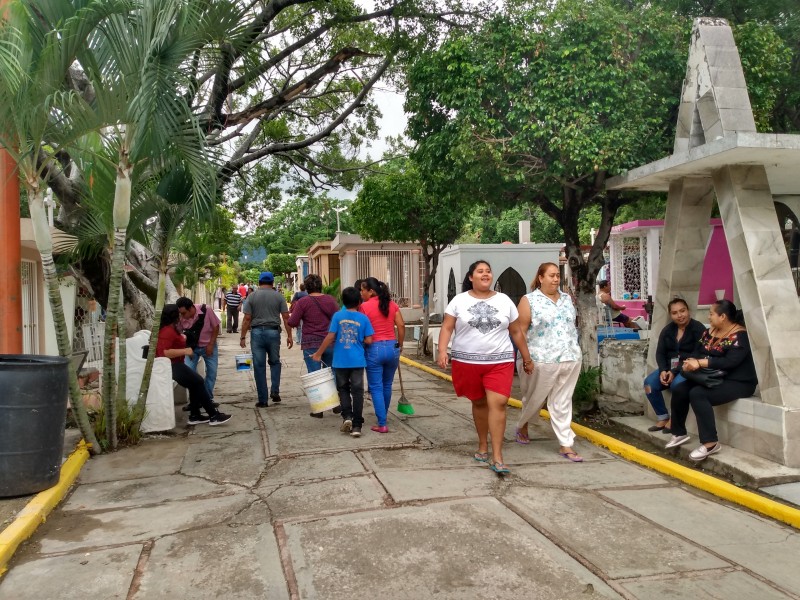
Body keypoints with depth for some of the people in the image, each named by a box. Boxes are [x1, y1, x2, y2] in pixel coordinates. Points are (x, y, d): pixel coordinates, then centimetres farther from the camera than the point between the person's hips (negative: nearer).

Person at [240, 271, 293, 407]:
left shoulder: (252, 296, 1)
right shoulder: (279, 296, 2)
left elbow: (247, 318, -3)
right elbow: (286, 317, -2)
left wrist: (242, 337, 1)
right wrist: (289, 336, 3)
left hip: (257, 332, 0)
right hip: (273, 331, 1)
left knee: (259, 366, 4)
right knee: (275, 362, 19)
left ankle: (263, 400, 7)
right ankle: (275, 392, 6)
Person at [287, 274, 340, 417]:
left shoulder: (303, 302, -8)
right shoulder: (330, 300, 2)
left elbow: (292, 322, -8)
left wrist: (294, 310, 10)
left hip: (311, 344, -3)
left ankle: (318, 409, 4)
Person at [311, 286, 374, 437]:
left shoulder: (338, 316, -5)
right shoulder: (363, 318, -4)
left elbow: (330, 337, -7)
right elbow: (368, 340, -6)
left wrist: (318, 353, 2)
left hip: (340, 361, 0)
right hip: (358, 361, 0)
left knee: (343, 389, 17)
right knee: (357, 391, 5)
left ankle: (347, 416, 1)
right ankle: (356, 426, 5)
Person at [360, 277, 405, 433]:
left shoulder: (365, 306, -8)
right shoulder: (392, 304, 4)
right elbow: (401, 326, 1)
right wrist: (400, 345, 11)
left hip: (374, 348, -4)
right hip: (392, 347, 5)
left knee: (376, 388, 3)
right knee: (387, 385, 19)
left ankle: (382, 424, 0)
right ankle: (383, 416, 34)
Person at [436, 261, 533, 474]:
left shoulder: (504, 300, 6)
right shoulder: (459, 301, 1)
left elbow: (516, 332, 12)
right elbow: (447, 328, -3)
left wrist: (527, 358, 14)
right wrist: (442, 351, -19)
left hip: (500, 361, 0)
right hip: (467, 361, 0)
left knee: (498, 403, -12)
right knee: (479, 403, 11)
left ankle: (497, 457, -9)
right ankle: (483, 445, 30)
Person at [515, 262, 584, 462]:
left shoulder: (567, 298, 12)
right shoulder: (529, 300, -4)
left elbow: (572, 325, 18)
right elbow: (521, 331, -7)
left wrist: (575, 352, 15)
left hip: (570, 359, 4)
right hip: (542, 360, -4)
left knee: (562, 403, 8)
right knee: (534, 399, 12)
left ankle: (566, 445, 12)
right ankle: (522, 426, 38)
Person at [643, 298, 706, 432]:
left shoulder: (698, 329, -10)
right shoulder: (667, 330, 9)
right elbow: (660, 352, 6)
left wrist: (675, 372, -23)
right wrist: (663, 370, -15)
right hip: (669, 368, 6)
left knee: (677, 384, -35)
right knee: (649, 382, -17)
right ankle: (662, 418, -5)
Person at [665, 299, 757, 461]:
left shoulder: (740, 336, -15)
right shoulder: (710, 332, 10)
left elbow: (730, 362, -27)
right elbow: (697, 352, 6)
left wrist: (700, 363, -29)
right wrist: (691, 363, -17)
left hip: (737, 383, -8)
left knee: (697, 394, -29)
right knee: (679, 390, -7)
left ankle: (710, 443, -26)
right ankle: (679, 433, 8)